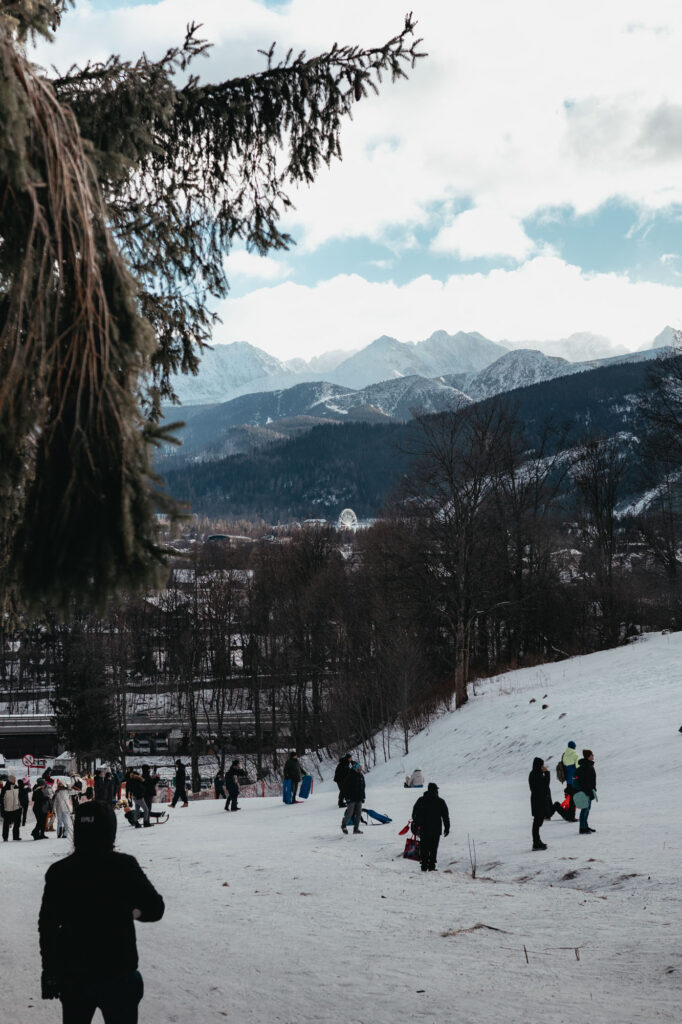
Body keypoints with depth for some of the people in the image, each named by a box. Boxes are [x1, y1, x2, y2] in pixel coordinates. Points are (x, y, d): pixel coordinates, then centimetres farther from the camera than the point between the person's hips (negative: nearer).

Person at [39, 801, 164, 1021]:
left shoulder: (59, 872, -6)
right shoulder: (124, 866, -14)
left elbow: (47, 928, 0)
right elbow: (155, 909, -9)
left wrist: (49, 973, 10)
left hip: (73, 974, 3)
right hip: (118, 972, -3)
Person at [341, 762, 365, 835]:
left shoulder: (361, 776, 9)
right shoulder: (350, 776, -14)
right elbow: (345, 787, -14)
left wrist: (363, 797, 15)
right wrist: (347, 797, -17)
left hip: (359, 799, 7)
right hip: (351, 799, -7)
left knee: (358, 814, 5)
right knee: (350, 813, -3)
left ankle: (356, 829, 10)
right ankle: (344, 825, 19)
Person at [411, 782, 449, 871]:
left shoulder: (421, 800, 2)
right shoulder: (440, 801, -2)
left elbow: (414, 814, 7)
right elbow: (446, 816, 1)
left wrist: (415, 826, 16)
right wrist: (447, 828, 8)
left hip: (423, 829, 1)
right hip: (436, 830, -1)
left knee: (423, 848, 8)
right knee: (433, 848, 3)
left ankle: (424, 866, 5)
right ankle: (431, 866, -3)